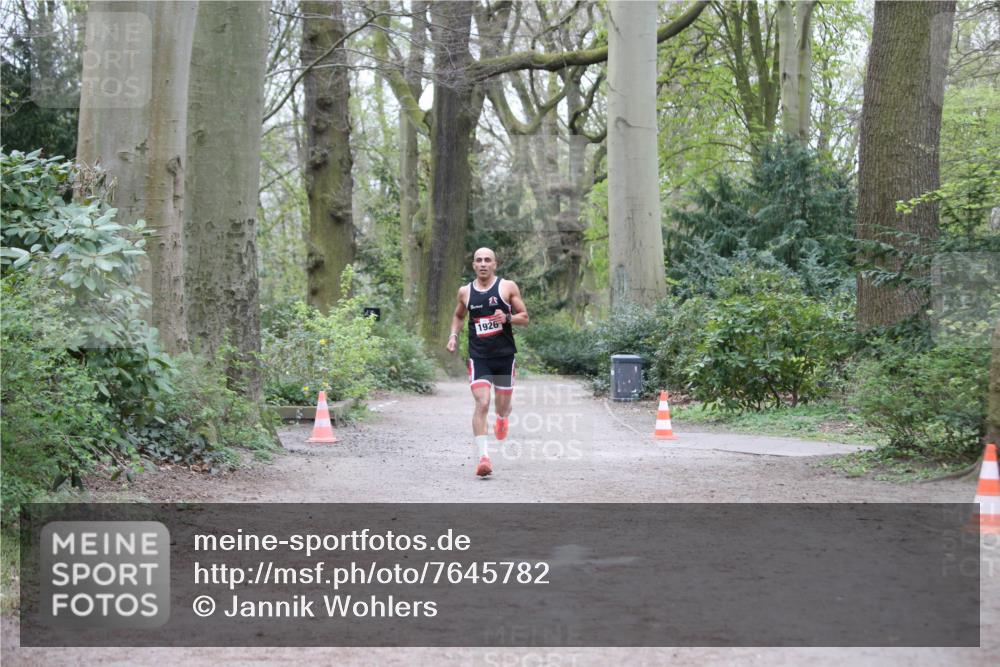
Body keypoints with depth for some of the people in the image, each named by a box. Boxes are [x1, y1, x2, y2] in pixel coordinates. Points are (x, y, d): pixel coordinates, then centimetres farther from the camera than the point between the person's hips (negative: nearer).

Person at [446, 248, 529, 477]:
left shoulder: (508, 287, -1)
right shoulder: (465, 291, 5)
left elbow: (525, 318, 2)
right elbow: (458, 315, 24)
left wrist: (507, 317, -17)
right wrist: (453, 335, 6)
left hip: (504, 355, 0)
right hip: (478, 357, 0)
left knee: (503, 405, 12)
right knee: (482, 404, -16)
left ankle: (502, 419, 51)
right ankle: (483, 457, -20)